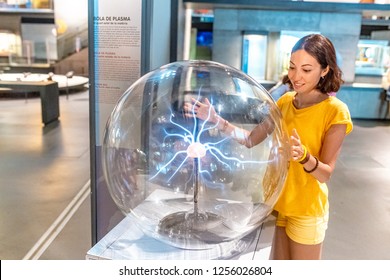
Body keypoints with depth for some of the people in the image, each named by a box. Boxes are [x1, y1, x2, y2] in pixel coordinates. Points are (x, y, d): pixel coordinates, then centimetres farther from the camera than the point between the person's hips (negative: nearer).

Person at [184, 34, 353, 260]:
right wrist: (216, 119, -8)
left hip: (306, 210, -5)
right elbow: (250, 139, 1)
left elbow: (326, 173, -18)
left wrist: (304, 155, -38)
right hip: (279, 202, 5)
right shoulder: (285, 101, 0)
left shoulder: (335, 111, -17)